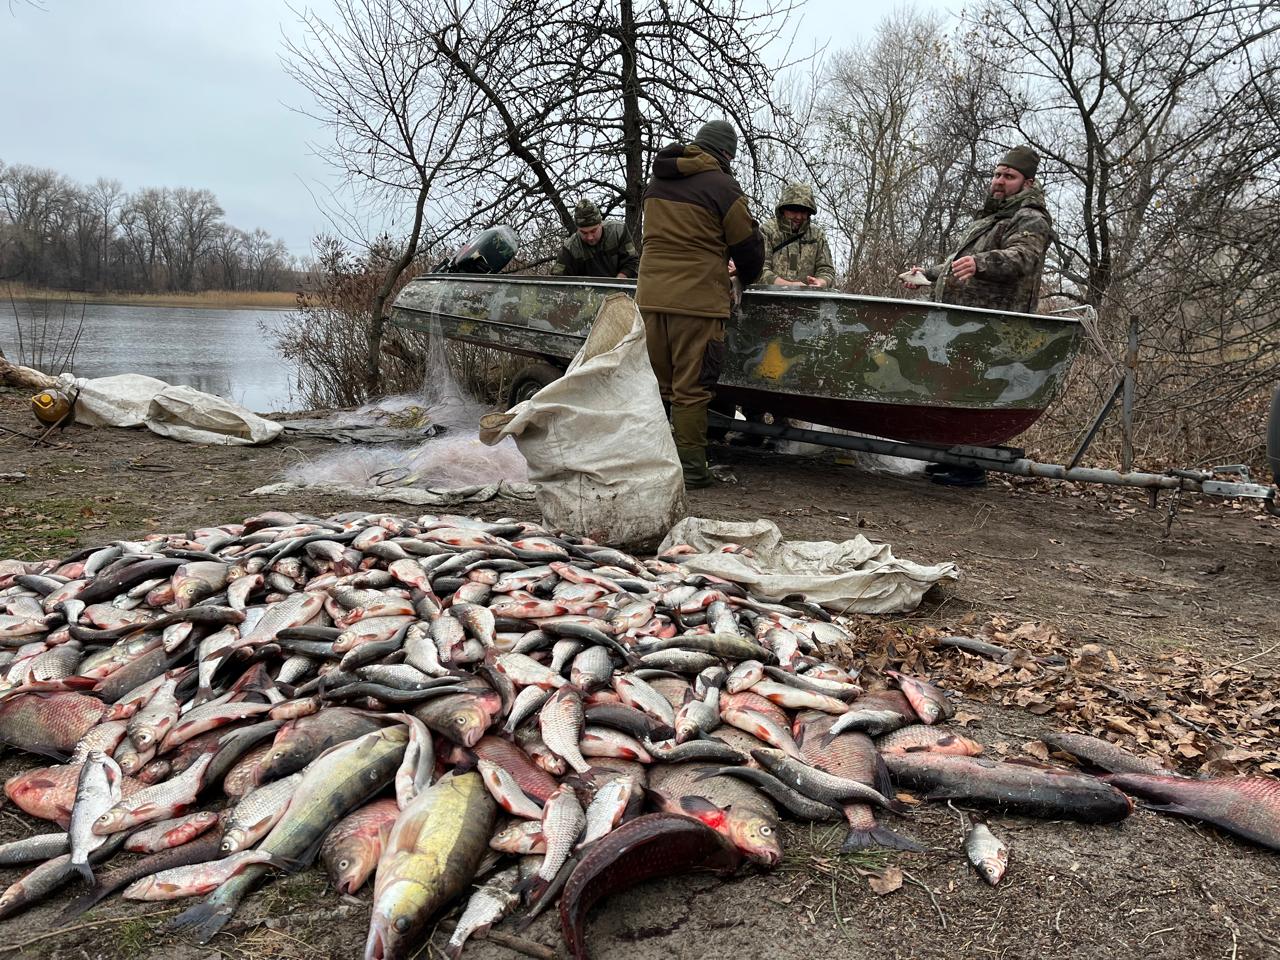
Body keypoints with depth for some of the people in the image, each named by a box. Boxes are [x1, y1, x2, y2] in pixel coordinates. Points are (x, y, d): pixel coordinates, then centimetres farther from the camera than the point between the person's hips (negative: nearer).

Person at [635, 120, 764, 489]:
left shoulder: (656, 183, 18)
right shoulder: (721, 185, -4)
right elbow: (748, 243, 1)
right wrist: (745, 276, 23)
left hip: (650, 296, 6)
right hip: (697, 301, -6)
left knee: (652, 385, 12)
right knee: (691, 388, -1)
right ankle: (689, 468, 3)